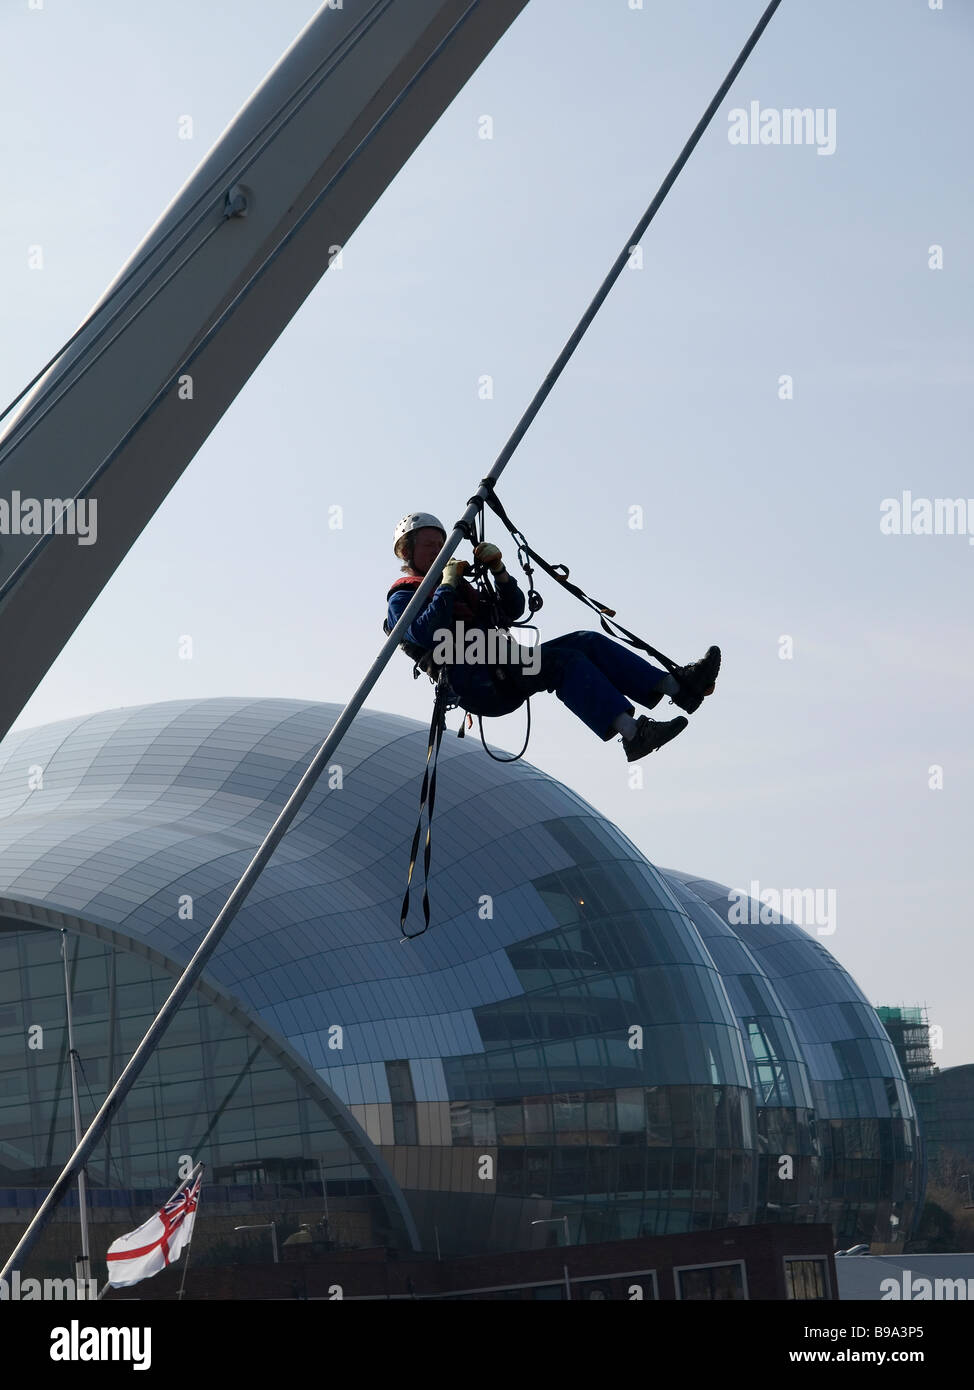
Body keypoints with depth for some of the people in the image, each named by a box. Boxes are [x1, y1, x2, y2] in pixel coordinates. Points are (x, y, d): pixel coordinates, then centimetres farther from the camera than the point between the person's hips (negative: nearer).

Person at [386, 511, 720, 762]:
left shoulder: (461, 587, 34)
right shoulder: (402, 597, 9)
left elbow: (511, 610, 23)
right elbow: (424, 633, -14)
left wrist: (498, 570, 8)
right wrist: (447, 585, -8)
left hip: (505, 671, 8)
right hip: (477, 683, -8)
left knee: (586, 643, -12)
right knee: (564, 660, -29)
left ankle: (679, 686, -26)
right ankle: (632, 732, -48)